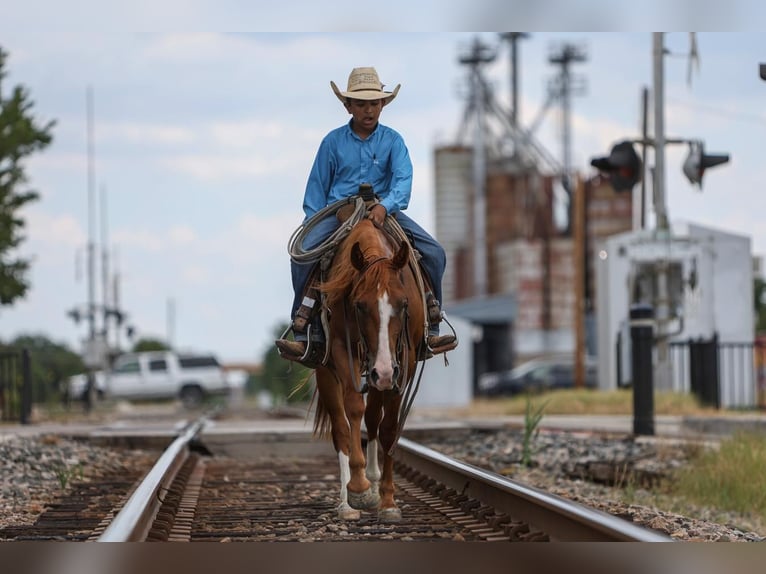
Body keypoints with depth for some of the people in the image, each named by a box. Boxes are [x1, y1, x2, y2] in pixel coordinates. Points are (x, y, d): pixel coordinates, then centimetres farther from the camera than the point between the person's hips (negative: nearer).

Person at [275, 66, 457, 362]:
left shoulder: (392, 140, 3)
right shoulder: (333, 141, 5)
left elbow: (403, 179, -11)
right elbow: (316, 188, 10)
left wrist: (385, 205, -31)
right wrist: (314, 224, -1)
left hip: (383, 212, 0)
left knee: (434, 253, -16)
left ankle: (430, 328, -6)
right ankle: (302, 332, -21)